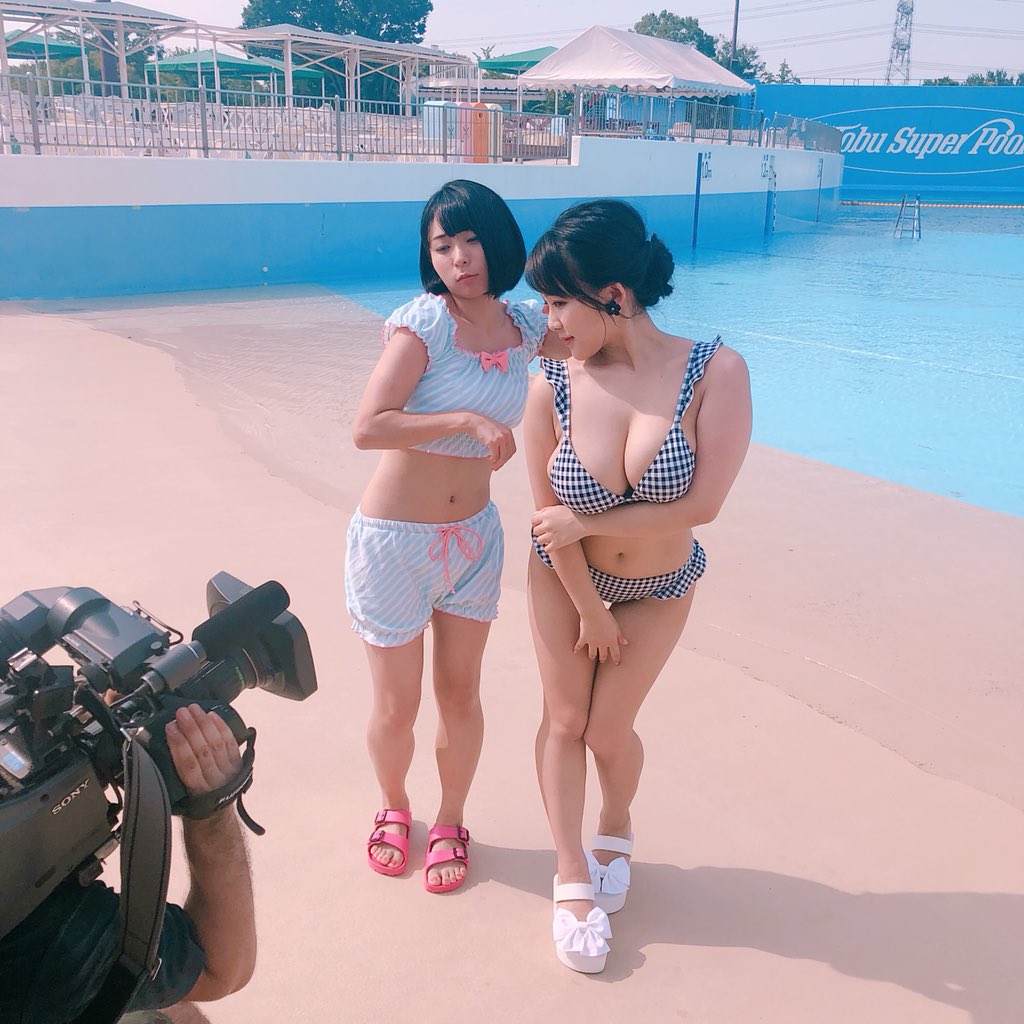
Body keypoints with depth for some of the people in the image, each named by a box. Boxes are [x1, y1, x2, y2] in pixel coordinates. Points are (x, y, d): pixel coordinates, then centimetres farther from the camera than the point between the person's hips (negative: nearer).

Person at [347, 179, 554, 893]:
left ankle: (451, 822, 38)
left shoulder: (526, 326, -1)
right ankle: (394, 808, 41)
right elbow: (368, 428, -27)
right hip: (394, 539, -4)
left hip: (474, 537, 4)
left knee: (460, 694, 13)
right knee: (397, 707, 10)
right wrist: (467, 418, -31)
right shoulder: (423, 323, -18)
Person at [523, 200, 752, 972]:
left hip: (658, 588, -1)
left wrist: (584, 522, -21)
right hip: (566, 580, 1)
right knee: (565, 719, 7)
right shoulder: (552, 388, -22)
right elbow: (547, 518, -13)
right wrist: (590, 612, -7)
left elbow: (701, 505, -26)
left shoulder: (716, 372, -26)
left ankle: (617, 829, 43)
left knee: (608, 730, 9)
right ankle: (573, 880, 27)